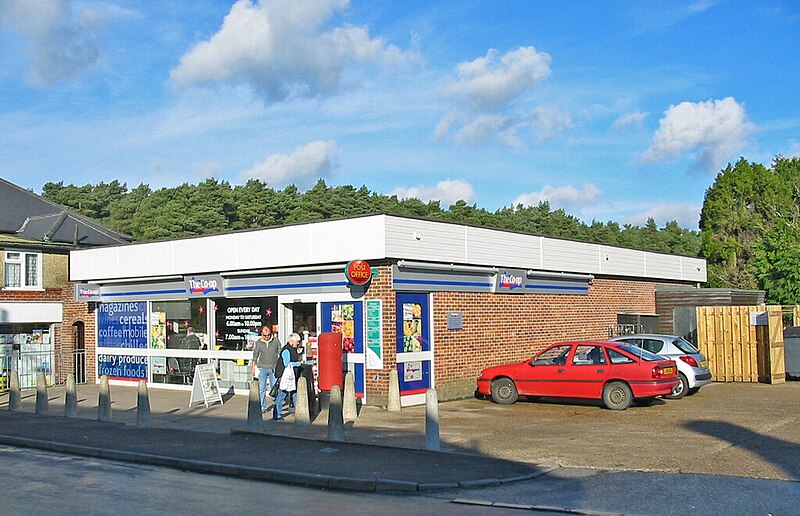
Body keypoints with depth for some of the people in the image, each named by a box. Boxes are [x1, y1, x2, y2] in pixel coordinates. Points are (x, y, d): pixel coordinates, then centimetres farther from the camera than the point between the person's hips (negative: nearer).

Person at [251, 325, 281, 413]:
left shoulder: (276, 341, -1)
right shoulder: (258, 342, 0)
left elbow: (281, 353, 7)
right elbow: (255, 355, 9)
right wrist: (253, 368, 8)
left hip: (274, 368, 0)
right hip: (262, 368, 0)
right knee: (262, 388, 1)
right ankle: (263, 406, 8)